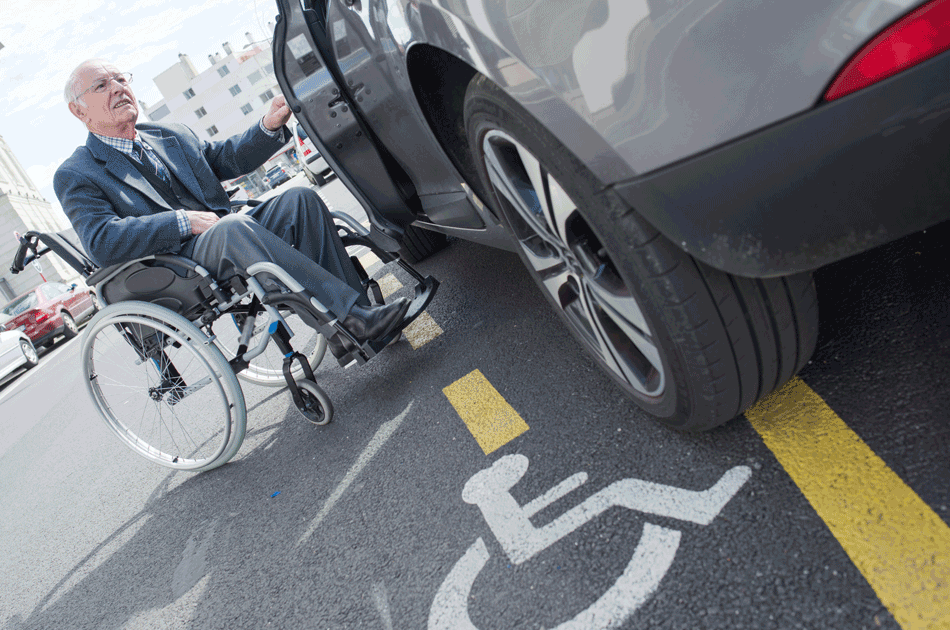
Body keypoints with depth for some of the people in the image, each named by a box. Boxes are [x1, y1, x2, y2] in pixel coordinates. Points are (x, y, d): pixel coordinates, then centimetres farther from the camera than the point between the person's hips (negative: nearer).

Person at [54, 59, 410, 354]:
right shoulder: (75, 176, 5)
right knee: (233, 227, -37)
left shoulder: (171, 134, 23)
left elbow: (227, 158, 20)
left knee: (299, 199, -19)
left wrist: (269, 126, 1)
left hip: (229, 237, 6)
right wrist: (183, 220, -18)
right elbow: (101, 242, -10)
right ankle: (354, 313, -38)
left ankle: (345, 329, -26)